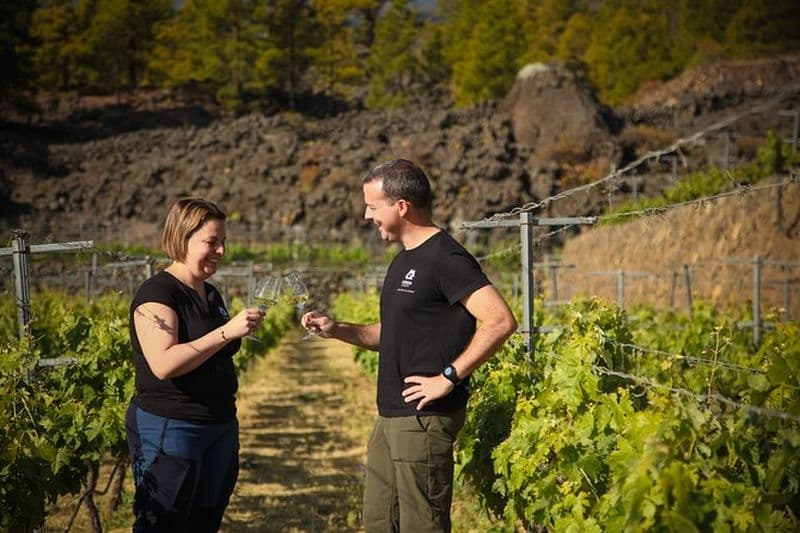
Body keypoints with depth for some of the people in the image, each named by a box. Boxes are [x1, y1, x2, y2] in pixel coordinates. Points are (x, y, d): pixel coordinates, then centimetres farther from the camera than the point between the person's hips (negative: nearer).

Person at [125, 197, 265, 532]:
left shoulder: (211, 295, 14)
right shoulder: (157, 293, -11)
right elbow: (163, 363, -25)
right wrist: (226, 331, -27)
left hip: (220, 427, 8)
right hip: (168, 429, -8)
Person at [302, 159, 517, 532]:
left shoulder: (445, 259, -15)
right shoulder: (404, 260, 15)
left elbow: (500, 321, -23)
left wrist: (449, 378, -21)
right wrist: (337, 330, 10)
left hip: (425, 418, -10)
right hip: (391, 416, 10)